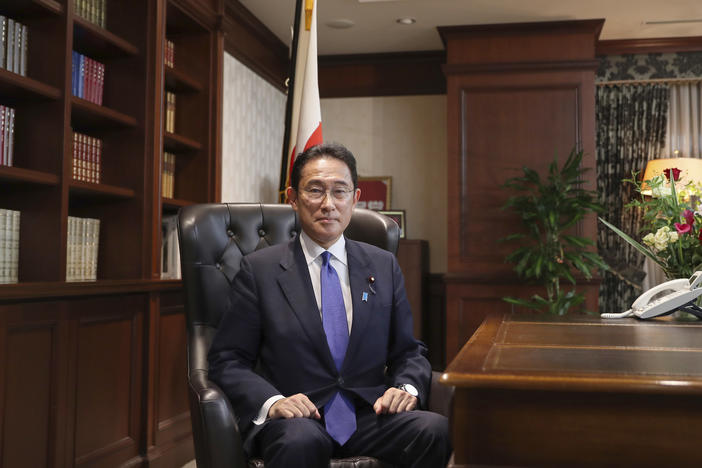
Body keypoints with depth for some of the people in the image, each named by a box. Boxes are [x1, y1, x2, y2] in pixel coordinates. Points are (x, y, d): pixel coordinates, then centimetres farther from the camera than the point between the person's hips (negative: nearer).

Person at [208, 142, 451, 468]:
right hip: (295, 418, -3)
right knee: (302, 441, -38)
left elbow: (408, 352, 16)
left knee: (435, 429, -27)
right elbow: (227, 360, 1)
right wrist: (271, 402, -17)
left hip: (369, 415, 4)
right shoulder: (259, 269, 3)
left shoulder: (384, 266, 12)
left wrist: (407, 388, -6)